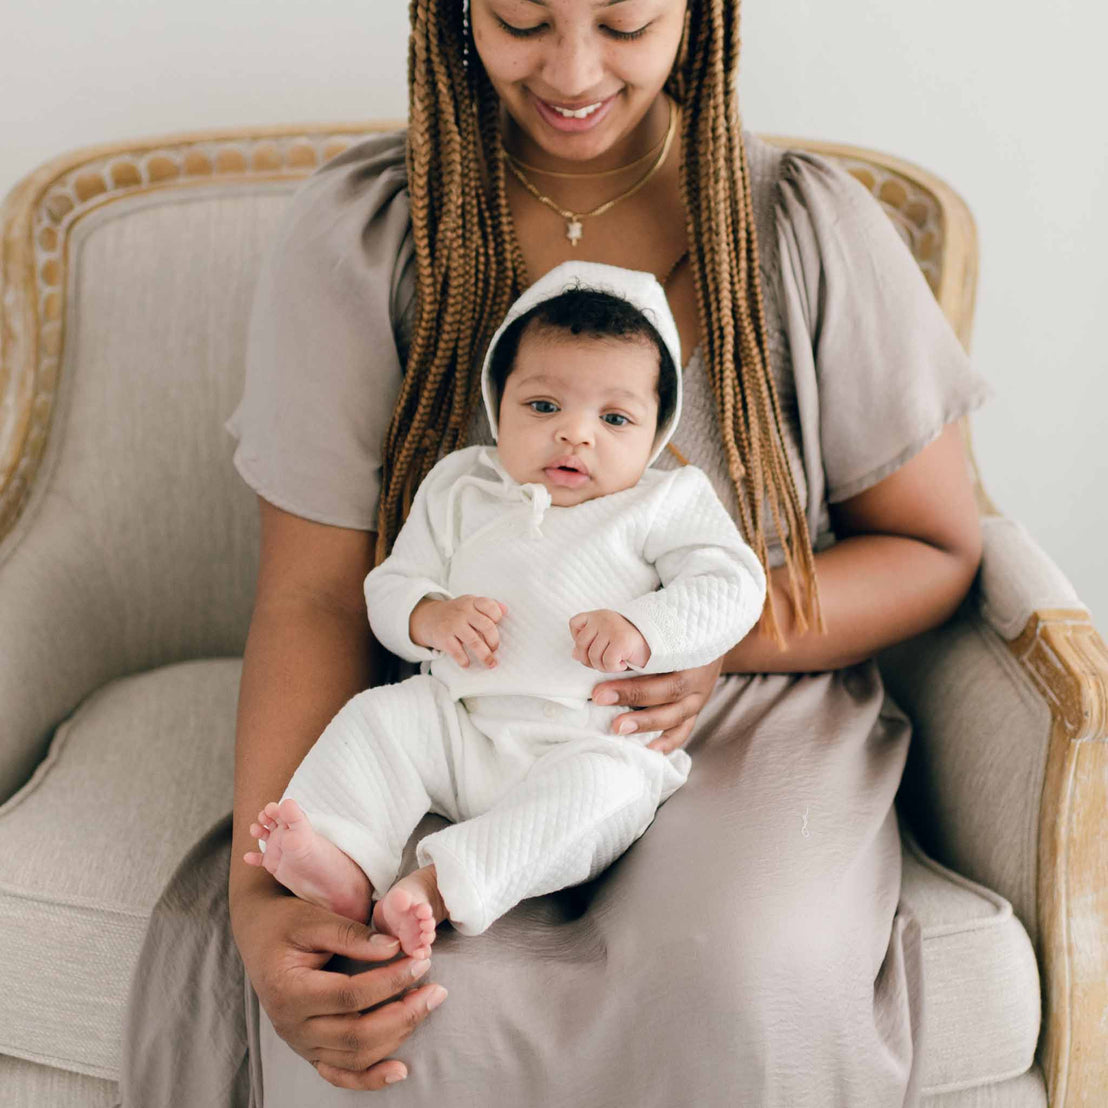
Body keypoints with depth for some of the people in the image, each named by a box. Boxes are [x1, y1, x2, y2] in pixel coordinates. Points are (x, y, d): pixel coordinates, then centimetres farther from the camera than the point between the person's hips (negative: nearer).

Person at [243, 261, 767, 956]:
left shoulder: (666, 502, 4)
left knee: (602, 786, -34)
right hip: (461, 726, 4)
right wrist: (433, 619, -12)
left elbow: (730, 586, -5)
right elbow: (391, 585, 12)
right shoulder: (462, 489, 13)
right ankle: (346, 866, -27)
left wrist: (642, 631, -22)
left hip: (596, 743, -4)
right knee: (380, 715, -16)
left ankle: (441, 886, -42)